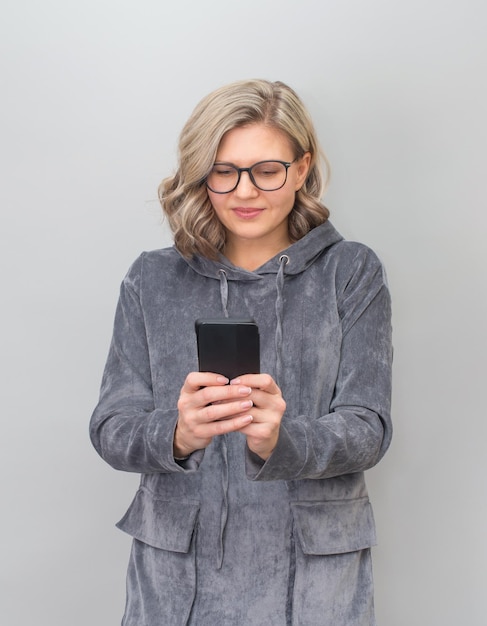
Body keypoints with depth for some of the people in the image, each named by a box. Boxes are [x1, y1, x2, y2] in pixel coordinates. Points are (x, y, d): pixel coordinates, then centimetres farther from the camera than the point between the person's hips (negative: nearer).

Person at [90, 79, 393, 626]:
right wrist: (176, 435, -25)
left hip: (313, 568, -1)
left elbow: (368, 429, -9)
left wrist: (282, 441, -29)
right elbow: (111, 427, -4)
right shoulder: (152, 280, 1)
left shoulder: (352, 273, -3)